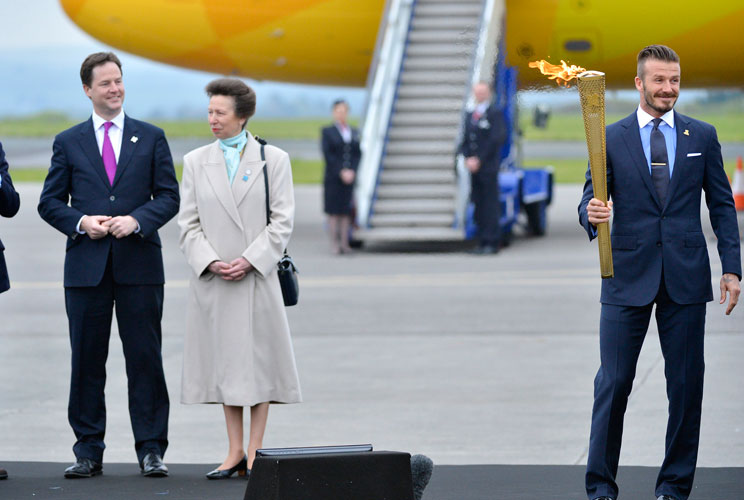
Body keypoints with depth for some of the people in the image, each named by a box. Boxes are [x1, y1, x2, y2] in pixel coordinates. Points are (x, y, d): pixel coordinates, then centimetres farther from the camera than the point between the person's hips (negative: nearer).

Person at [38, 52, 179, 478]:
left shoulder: (152, 138, 8)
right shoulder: (68, 143, 9)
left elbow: (169, 197, 5)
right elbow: (50, 203, 9)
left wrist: (136, 220, -12)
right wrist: (81, 222, -10)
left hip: (139, 265, -1)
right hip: (86, 265, 1)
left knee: (145, 358, 0)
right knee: (87, 360, 3)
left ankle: (151, 450, 5)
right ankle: (88, 451, 9)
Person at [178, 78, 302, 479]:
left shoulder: (273, 159, 2)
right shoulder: (195, 162, 9)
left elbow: (282, 221, -2)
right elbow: (188, 224, 6)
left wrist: (249, 260, -13)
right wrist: (210, 262, -10)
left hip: (257, 276, -2)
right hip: (212, 278, 2)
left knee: (258, 359, 0)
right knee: (224, 360, 5)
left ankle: (255, 451, 7)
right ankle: (234, 453, 11)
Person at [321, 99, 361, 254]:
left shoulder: (354, 132, 14)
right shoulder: (327, 132, 2)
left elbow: (358, 154, 10)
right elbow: (328, 155, -5)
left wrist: (352, 171, -5)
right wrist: (341, 172, -12)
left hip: (350, 177, 3)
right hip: (333, 178, -3)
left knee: (346, 212, 2)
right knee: (334, 212, -3)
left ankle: (344, 243, 4)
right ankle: (334, 244, 0)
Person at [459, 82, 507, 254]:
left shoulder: (495, 114, -2)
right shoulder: (470, 116, 18)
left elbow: (496, 140, -10)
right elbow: (465, 141, 16)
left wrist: (479, 160, -12)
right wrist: (468, 159, -2)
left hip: (488, 167, -6)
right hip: (474, 168, 6)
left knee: (491, 206, -7)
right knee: (478, 206, 6)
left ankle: (492, 242, -5)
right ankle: (482, 242, 10)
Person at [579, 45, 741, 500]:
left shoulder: (703, 136, 8)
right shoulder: (611, 138, 4)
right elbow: (591, 200, 1)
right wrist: (592, 215, -24)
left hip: (686, 275, 1)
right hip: (628, 275, -1)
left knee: (686, 384, 4)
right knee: (613, 382, -2)